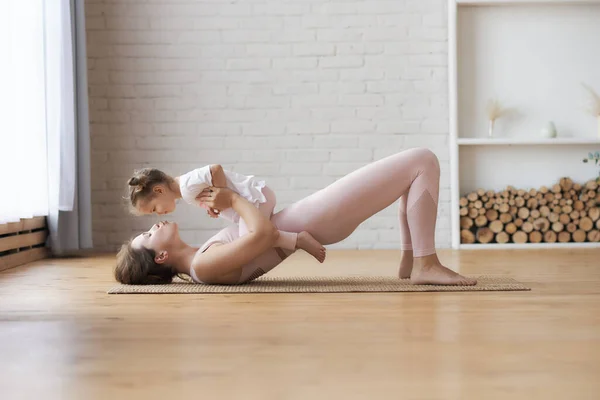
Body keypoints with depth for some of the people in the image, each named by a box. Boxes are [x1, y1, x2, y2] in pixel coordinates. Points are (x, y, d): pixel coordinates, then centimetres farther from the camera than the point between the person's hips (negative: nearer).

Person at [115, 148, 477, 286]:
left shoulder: (198, 262, 8)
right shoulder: (206, 266, -21)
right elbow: (263, 235, -29)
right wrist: (234, 199, -13)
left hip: (312, 216, 10)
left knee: (416, 165, 13)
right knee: (424, 161, -13)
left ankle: (410, 259, 11)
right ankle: (425, 264, -10)